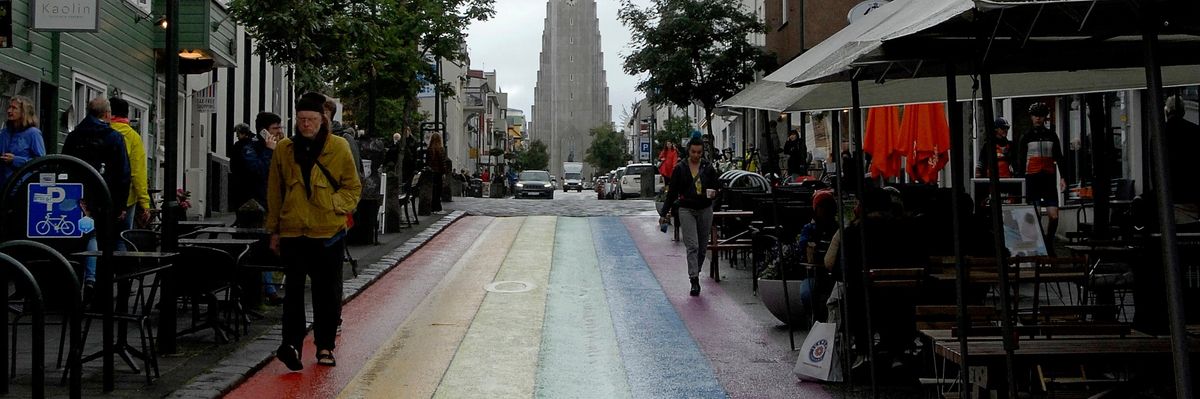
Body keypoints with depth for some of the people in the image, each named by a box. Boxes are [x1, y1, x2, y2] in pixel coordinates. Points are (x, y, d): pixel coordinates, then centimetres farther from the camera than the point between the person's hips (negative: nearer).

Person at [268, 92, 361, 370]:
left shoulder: (339, 147, 1)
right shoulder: (284, 149, 6)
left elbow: (353, 187, 6)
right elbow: (274, 193, 12)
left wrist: (335, 204, -13)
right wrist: (274, 231, 12)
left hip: (329, 231, -1)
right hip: (293, 231, 1)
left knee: (328, 292, 7)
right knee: (293, 288, -7)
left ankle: (325, 346, 20)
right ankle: (291, 343, -9)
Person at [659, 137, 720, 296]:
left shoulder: (708, 167, 3)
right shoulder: (680, 168, -1)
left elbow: (716, 185, 12)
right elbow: (672, 192, 2)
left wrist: (713, 192, -14)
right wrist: (663, 213, 2)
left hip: (705, 210, 2)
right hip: (687, 210, -2)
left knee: (702, 247, 9)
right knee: (692, 246, -13)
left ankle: (695, 274, 26)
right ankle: (694, 280, -16)